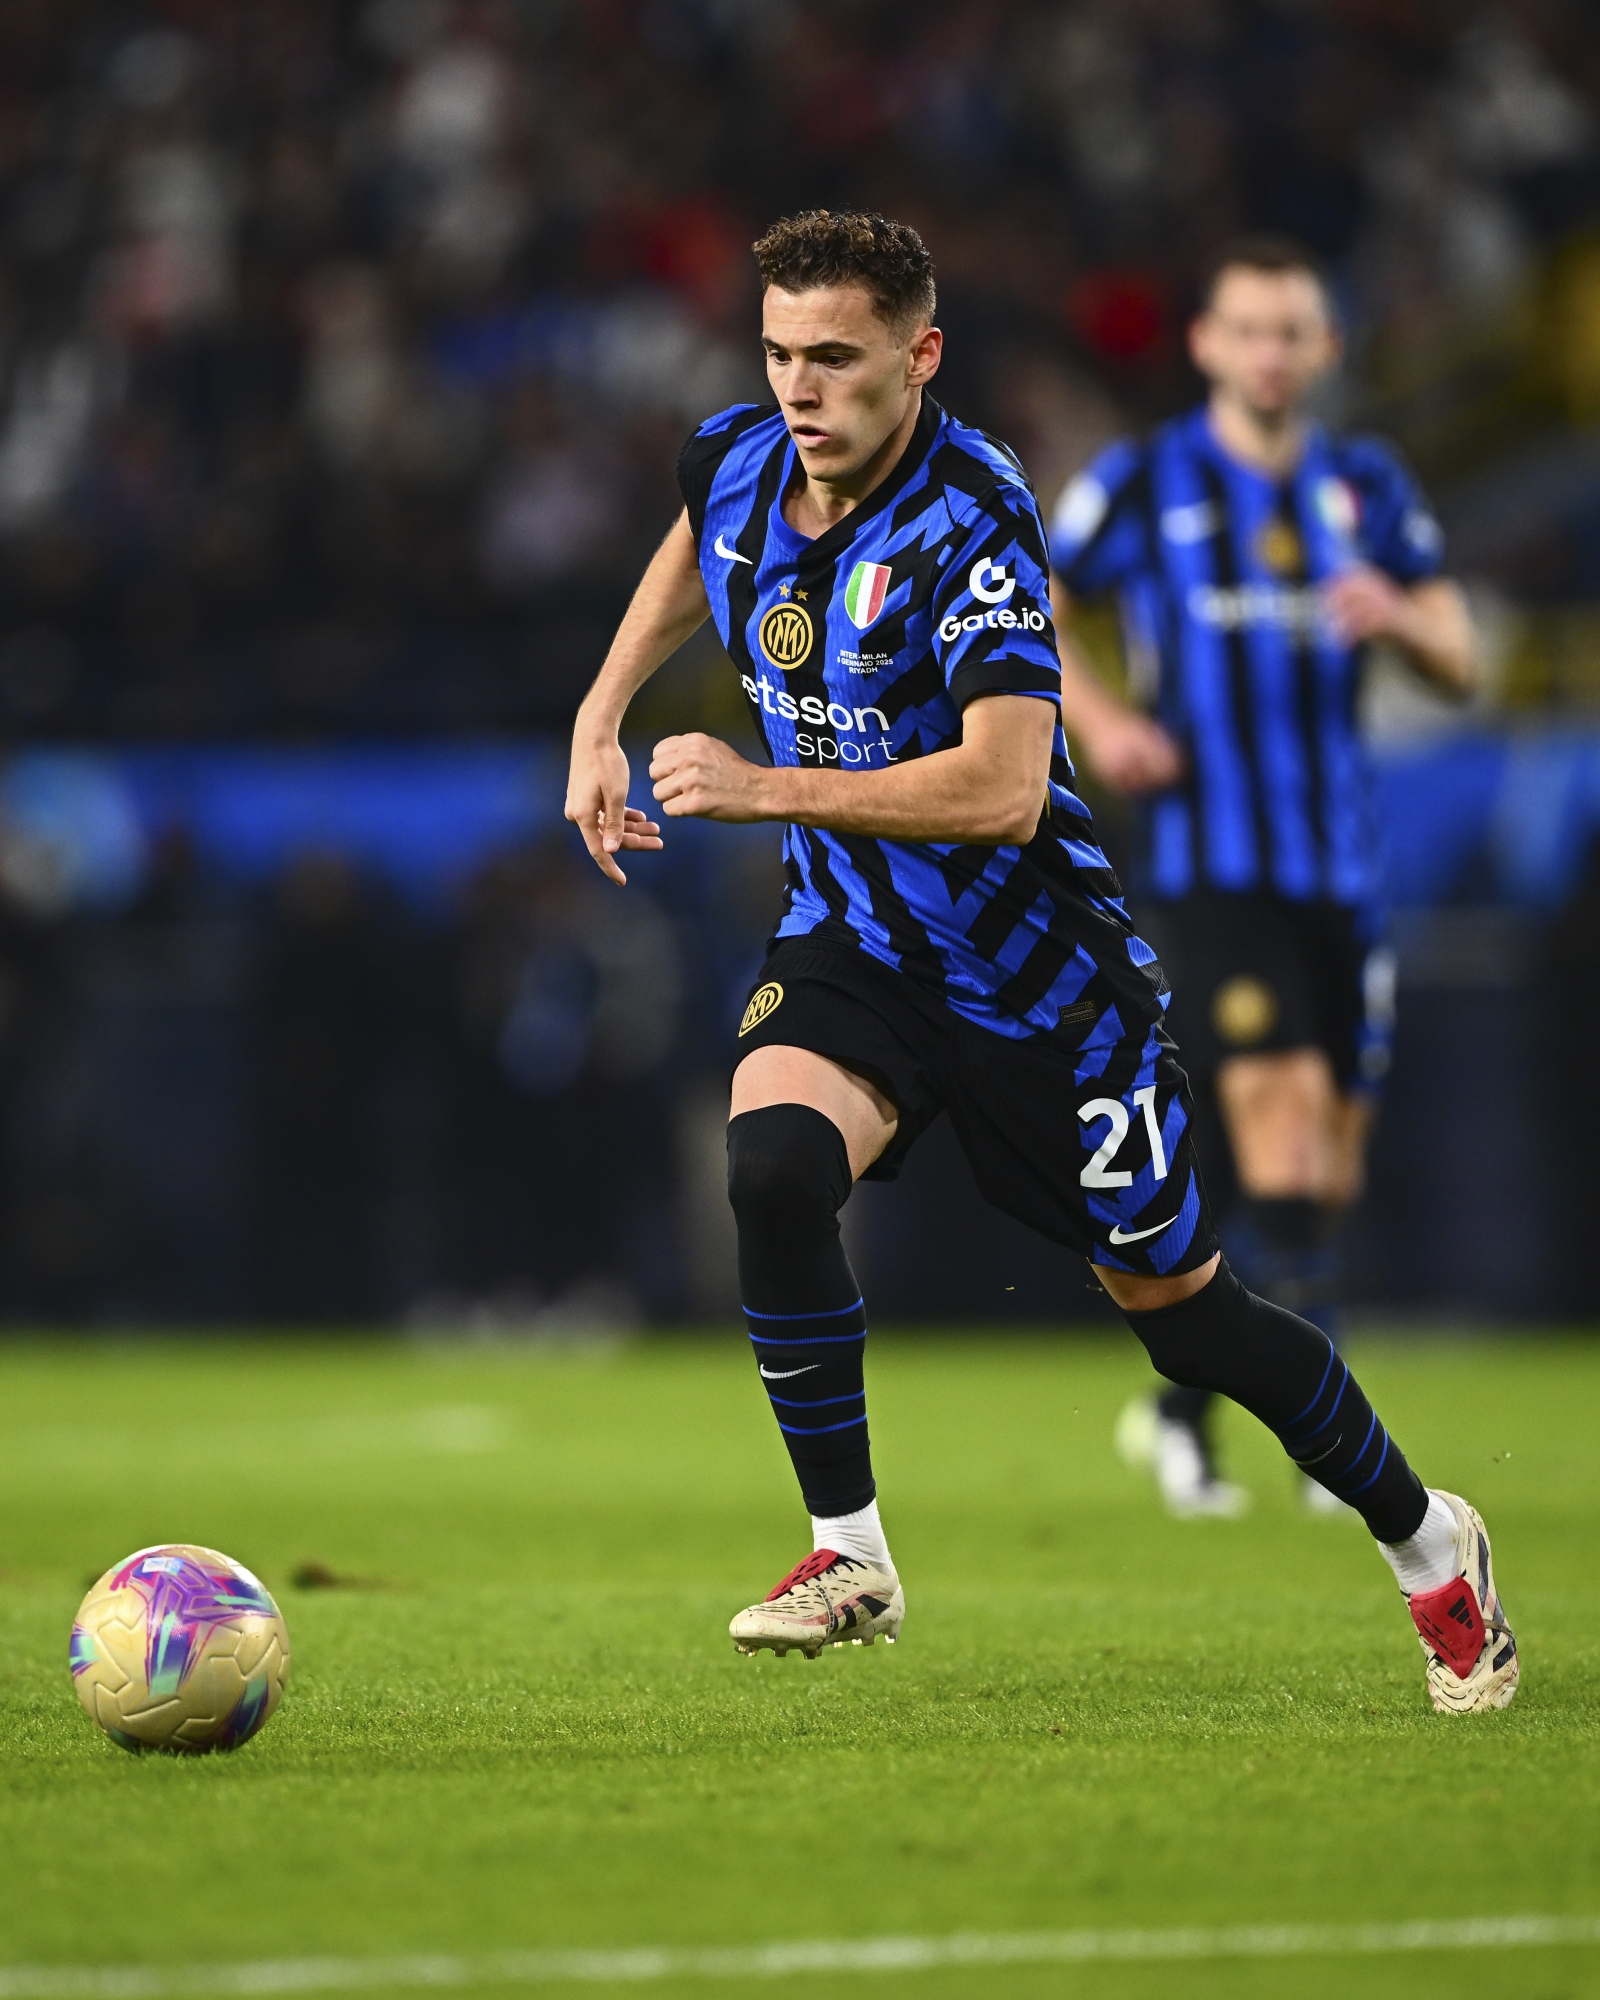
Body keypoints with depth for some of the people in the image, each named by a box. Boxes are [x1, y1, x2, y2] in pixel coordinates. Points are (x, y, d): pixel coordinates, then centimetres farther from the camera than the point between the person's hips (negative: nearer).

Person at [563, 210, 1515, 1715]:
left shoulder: (971, 521, -26)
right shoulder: (736, 462, -5)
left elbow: (1002, 788, -36)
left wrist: (766, 789, -37)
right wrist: (601, 719, 15)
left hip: (1031, 967, -5)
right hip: (848, 946, 5)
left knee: (1174, 1304, 5)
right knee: (774, 1168, -27)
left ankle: (1426, 1542, 30)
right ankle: (850, 1560, -12)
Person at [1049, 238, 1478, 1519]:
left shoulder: (1369, 489, 11)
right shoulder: (1142, 486, 0)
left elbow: (1461, 667, 11)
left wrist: (1399, 617, -12)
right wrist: (1095, 719, -7)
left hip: (1340, 873, 5)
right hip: (1206, 872, -5)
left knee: (1325, 1180, 7)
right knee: (1283, 1147, -19)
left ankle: (1182, 1413, 24)